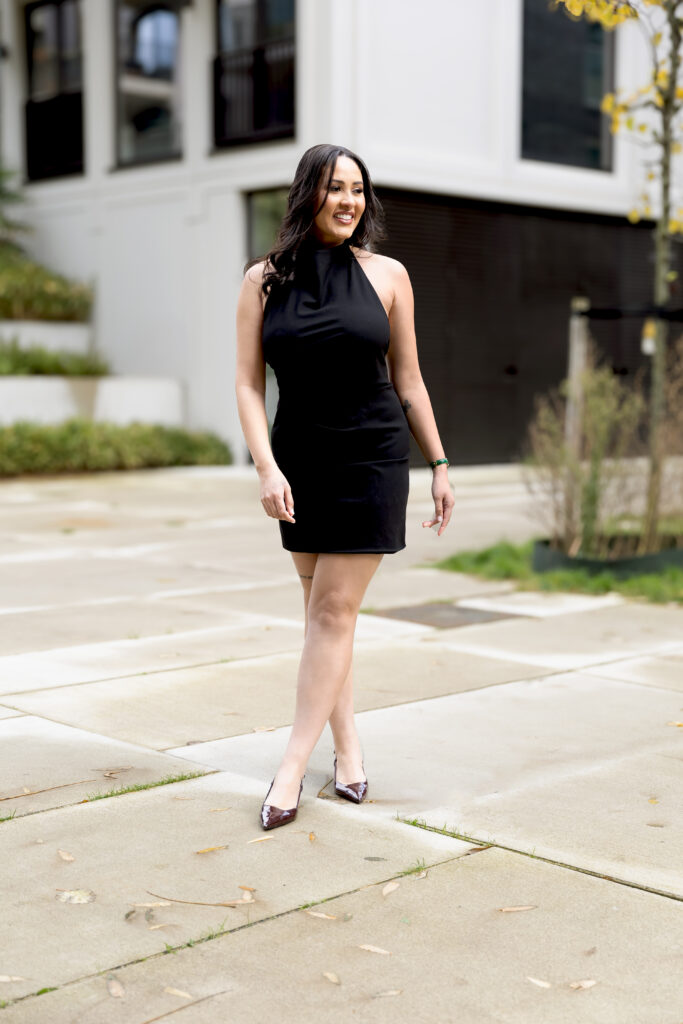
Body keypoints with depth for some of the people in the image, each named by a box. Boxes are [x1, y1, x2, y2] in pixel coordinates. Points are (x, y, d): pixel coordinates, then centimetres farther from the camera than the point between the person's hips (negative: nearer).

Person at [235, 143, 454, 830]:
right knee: (322, 610, 8)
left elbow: (408, 381, 6)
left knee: (334, 610, -5)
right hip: (300, 461, 2)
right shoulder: (264, 280, 1)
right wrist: (266, 467, -14)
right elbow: (249, 384, -2)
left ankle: (291, 770, -1)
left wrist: (439, 466, 7)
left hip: (372, 458, -2)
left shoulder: (386, 276, 0)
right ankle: (347, 748, 22)